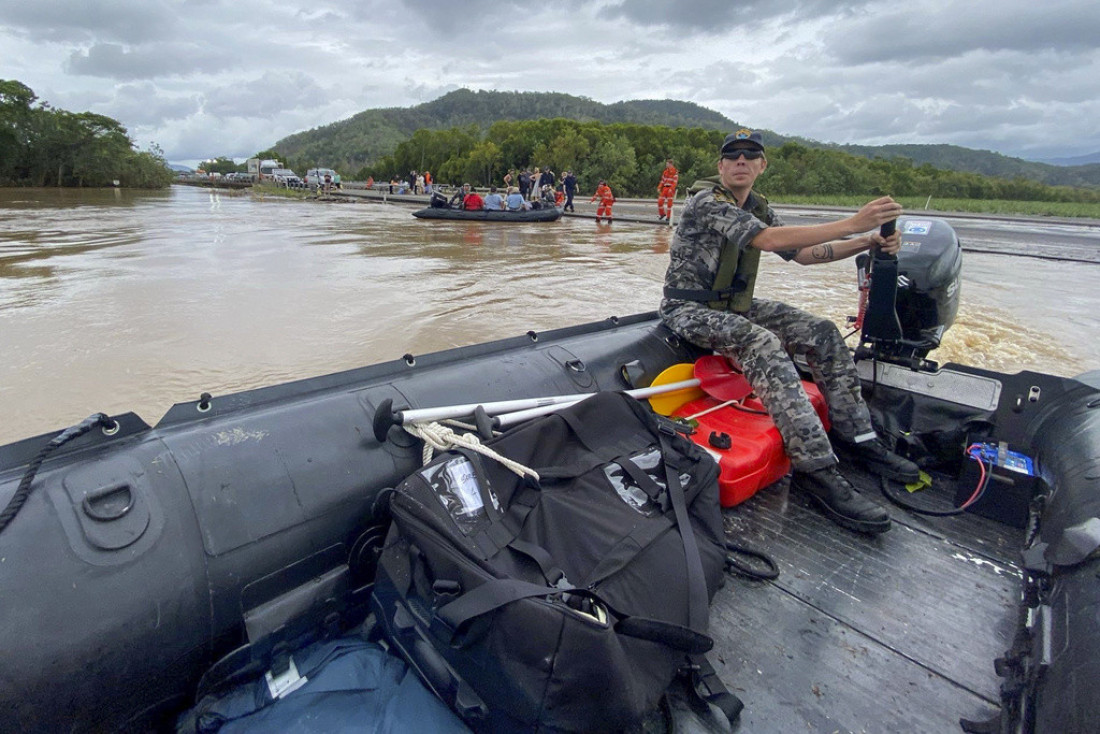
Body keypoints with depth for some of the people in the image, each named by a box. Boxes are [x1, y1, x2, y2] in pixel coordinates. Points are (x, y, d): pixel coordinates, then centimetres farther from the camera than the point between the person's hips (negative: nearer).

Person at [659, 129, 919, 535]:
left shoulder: (757, 207, 11)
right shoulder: (706, 204, -16)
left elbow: (802, 253, 12)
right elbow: (770, 240, -29)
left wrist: (868, 242, 0)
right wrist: (852, 223, -29)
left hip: (734, 304, 9)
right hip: (689, 310, -8)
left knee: (822, 332, -4)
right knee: (762, 343, -35)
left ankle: (855, 436, 3)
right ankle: (815, 467, -37)